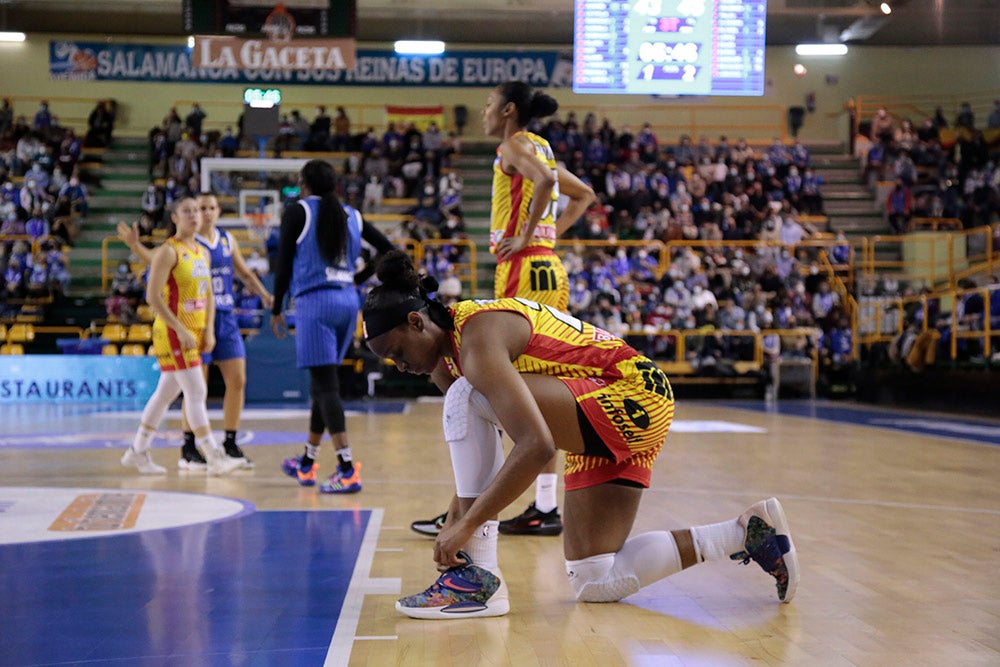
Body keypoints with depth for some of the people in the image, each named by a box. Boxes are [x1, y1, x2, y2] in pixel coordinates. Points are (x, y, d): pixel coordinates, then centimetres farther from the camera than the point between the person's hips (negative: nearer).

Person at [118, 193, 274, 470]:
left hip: (226, 318, 6)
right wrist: (135, 245, -34)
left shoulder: (228, 240, 12)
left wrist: (265, 296, 8)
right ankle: (188, 450, 7)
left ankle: (229, 444, 15)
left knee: (237, 380, 3)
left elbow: (245, 273, 21)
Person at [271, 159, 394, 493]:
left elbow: (284, 266, -4)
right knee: (322, 382, 17)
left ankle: (348, 471, -17)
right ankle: (307, 463, 30)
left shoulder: (297, 212, -2)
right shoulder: (351, 215, 13)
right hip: (348, 301, 6)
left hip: (315, 302, -6)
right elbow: (390, 251, 12)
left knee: (326, 384, -8)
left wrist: (276, 309, 4)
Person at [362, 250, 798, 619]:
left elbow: (537, 446, -33)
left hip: (634, 400, -11)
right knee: (595, 584, 10)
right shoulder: (443, 358, 8)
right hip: (601, 427, 11)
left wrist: (467, 525, -31)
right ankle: (750, 534, 18)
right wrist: (455, 520, 3)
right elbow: (473, 452, 14)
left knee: (467, 397, -25)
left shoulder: (477, 336, -22)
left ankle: (479, 577, -21)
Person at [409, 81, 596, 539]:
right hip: (548, 269, 9)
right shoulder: (540, 149, 20)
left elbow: (545, 180, -26)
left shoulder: (514, 144, -5)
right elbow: (584, 194, 31)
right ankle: (544, 506, 11)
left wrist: (525, 236, -18)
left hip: (523, 268, -9)